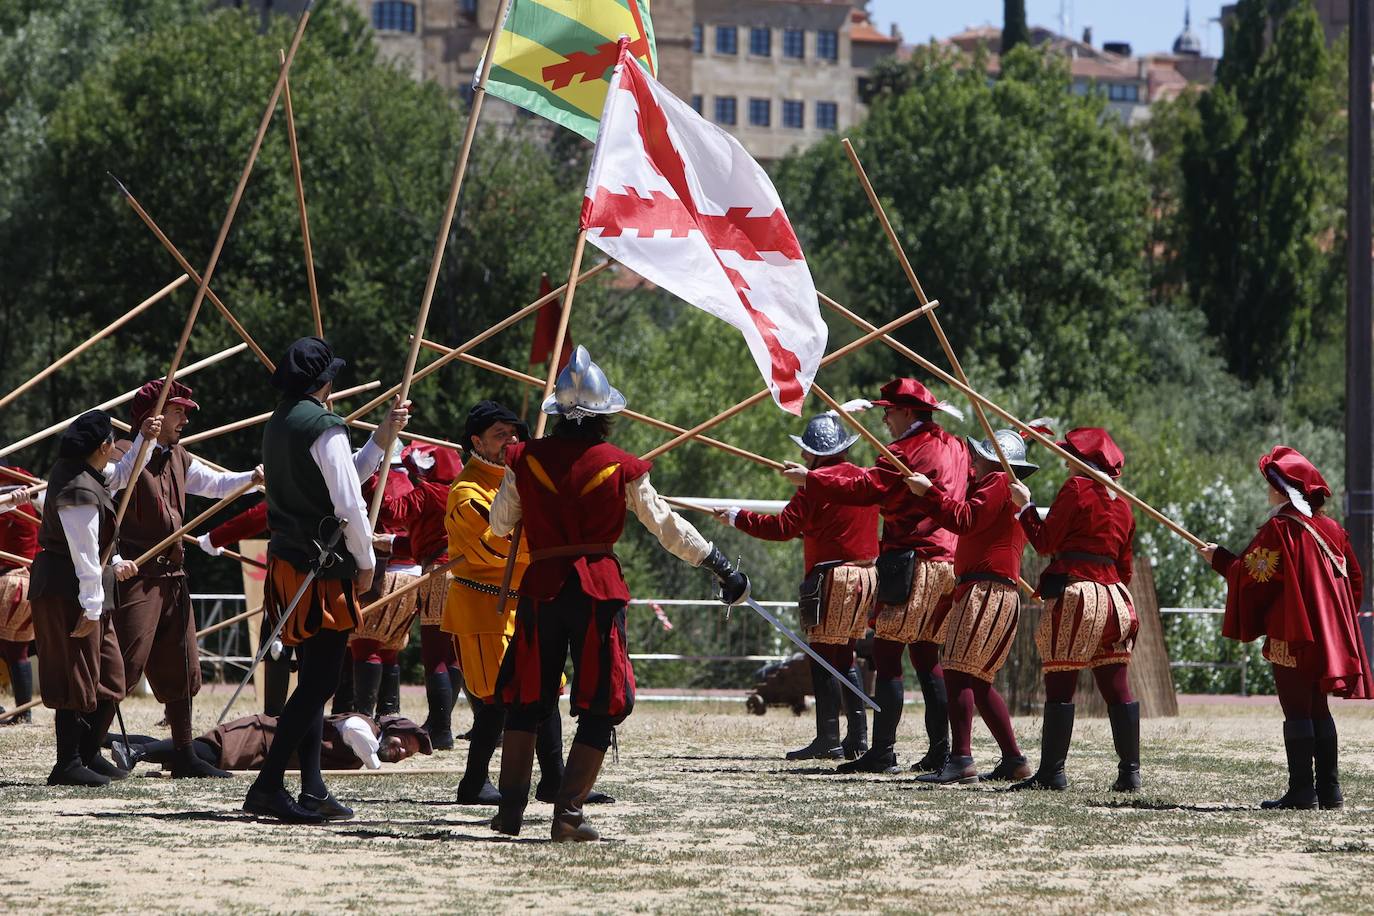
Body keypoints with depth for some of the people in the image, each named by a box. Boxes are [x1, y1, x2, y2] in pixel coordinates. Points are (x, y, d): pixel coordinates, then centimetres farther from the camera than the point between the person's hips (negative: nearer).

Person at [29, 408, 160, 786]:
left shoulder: (75, 473, 10)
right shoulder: (81, 491, -22)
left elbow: (120, 475, 32)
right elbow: (84, 553, -22)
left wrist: (144, 439, 23)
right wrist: (91, 608, -21)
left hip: (88, 591, 11)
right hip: (67, 592, -11)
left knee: (109, 675, 14)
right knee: (79, 677, -7)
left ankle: (90, 754, 22)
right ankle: (68, 764, -4)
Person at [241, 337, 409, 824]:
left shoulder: (278, 425, 15)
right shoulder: (324, 428, -13)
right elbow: (348, 501, -15)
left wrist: (382, 437, 22)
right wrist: (366, 560, -3)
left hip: (287, 561, 9)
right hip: (325, 569, -9)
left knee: (313, 678, 13)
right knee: (318, 682, -8)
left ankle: (313, 791, 12)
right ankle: (268, 784, -14)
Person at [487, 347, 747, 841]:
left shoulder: (526, 459, 1)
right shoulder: (621, 467, -2)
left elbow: (499, 526, 9)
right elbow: (666, 526, 2)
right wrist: (722, 567, 10)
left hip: (541, 584, 2)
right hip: (598, 587, -2)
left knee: (525, 698, 14)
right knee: (600, 704, 4)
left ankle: (510, 809, 12)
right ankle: (569, 812, -4)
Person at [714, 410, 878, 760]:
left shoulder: (816, 486, -12)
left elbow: (783, 527, -14)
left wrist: (737, 517, -5)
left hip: (833, 578, -8)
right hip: (866, 575, 8)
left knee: (823, 658, -4)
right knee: (845, 659, 15)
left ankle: (828, 740, -6)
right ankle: (857, 739, 12)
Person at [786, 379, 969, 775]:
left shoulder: (909, 450, -12)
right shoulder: (955, 448, 12)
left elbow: (863, 489, -19)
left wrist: (809, 479, -14)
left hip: (910, 562, -9)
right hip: (948, 560, 9)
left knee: (887, 655, -7)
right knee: (927, 657, 13)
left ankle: (882, 752, -11)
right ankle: (940, 752, 9)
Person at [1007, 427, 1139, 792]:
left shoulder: (1077, 488, -6)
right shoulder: (1122, 503, 15)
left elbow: (1045, 542, -5)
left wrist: (1025, 505, 6)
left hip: (1074, 595, -7)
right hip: (1113, 597, 7)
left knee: (1059, 686, -4)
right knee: (1117, 689, 7)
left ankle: (1052, 772, -6)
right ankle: (1130, 771, 5)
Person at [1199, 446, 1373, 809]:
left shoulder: (1279, 529, -13)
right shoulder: (1330, 528, 10)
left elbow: (1250, 575, -14)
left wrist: (1220, 559, 3)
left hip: (1291, 636, -7)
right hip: (1328, 635, 7)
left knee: (1296, 710, -5)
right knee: (1318, 708, 13)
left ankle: (1302, 790, -6)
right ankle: (1329, 789, 12)